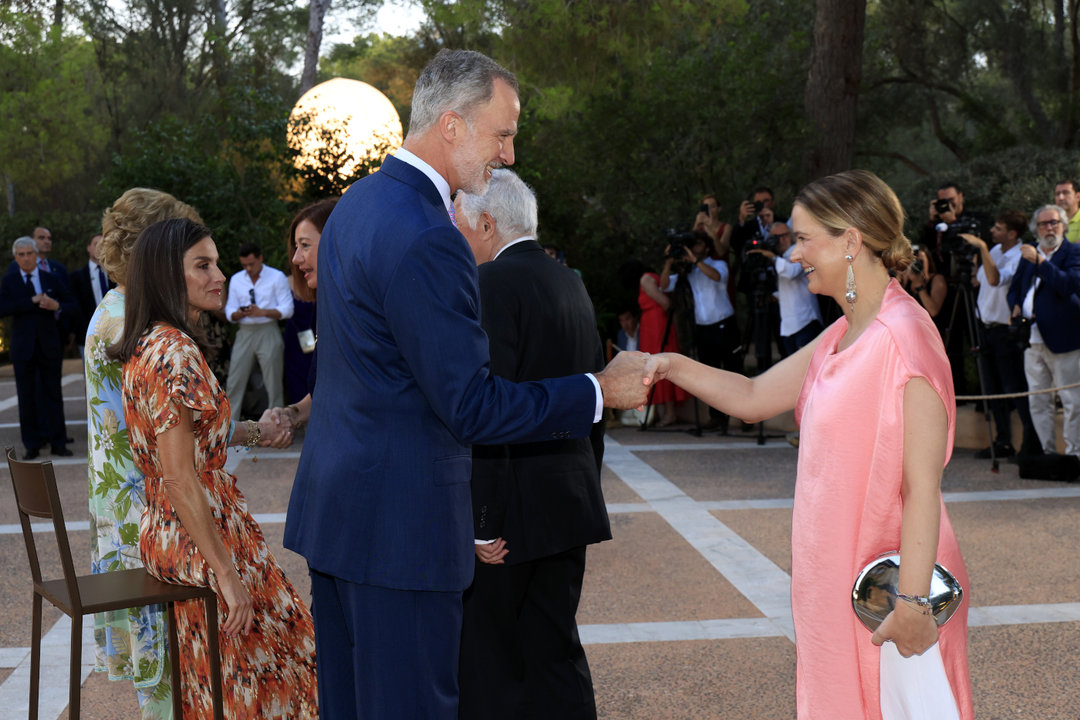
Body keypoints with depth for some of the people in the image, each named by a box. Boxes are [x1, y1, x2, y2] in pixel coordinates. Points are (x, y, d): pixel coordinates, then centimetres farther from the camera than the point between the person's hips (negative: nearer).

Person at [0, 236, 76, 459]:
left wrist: (57, 307, -17)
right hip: (23, 347, -1)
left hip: (49, 346, 1)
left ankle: (58, 444, 9)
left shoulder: (52, 280, 6)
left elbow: (73, 308, 4)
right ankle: (32, 446, 9)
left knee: (53, 394, 4)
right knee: (27, 397, 3)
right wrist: (32, 301, -20)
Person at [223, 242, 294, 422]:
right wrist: (241, 313, -14)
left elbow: (287, 310, -4)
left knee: (273, 384, -2)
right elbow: (230, 313, 10)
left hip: (268, 332, -3)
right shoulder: (236, 279, 13)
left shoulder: (277, 277, 1)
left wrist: (262, 312, -18)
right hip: (244, 333, 4)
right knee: (234, 383, 0)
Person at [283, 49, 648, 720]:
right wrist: (598, 391, -13)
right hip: (399, 522, -10)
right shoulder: (425, 240, -23)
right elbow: (473, 408, -21)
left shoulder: (357, 203, 10)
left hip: (335, 506, 10)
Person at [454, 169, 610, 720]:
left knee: (485, 667, 1)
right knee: (555, 656, 14)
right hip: (567, 505, 9)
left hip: (513, 508, -8)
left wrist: (483, 523, -18)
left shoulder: (491, 284, -13)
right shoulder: (570, 283, 13)